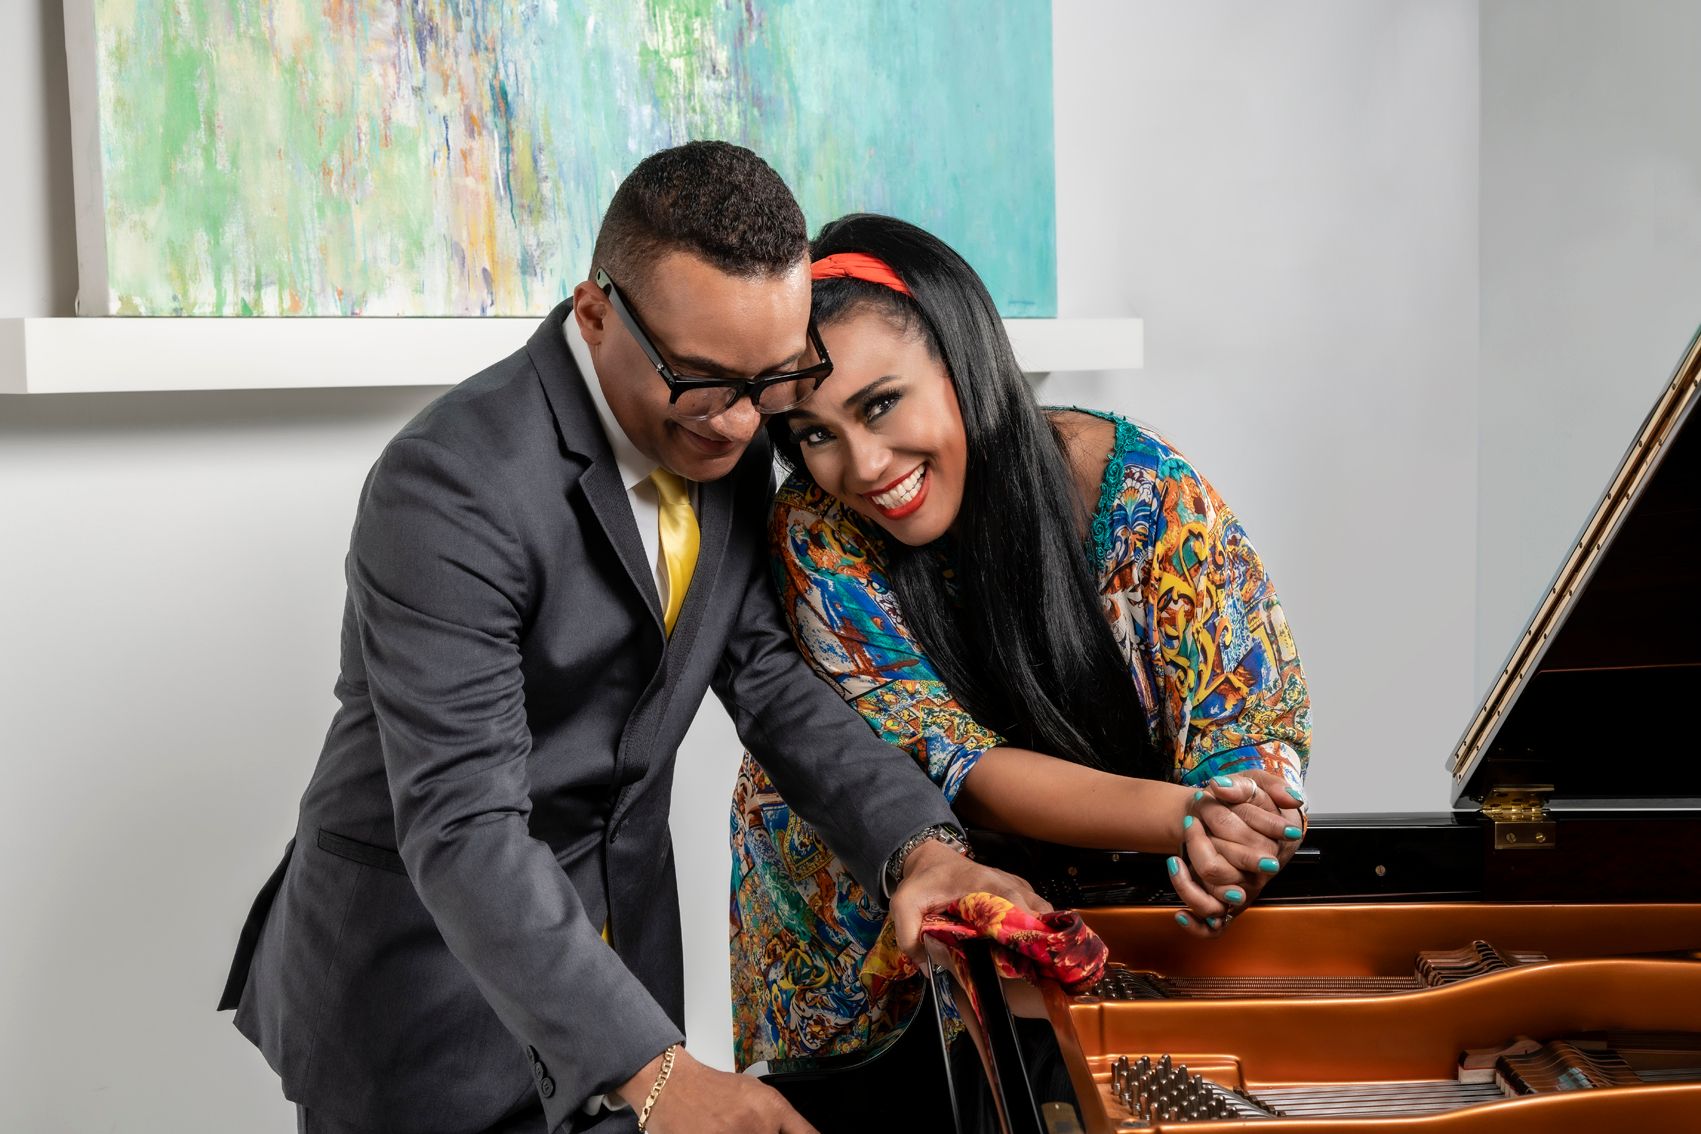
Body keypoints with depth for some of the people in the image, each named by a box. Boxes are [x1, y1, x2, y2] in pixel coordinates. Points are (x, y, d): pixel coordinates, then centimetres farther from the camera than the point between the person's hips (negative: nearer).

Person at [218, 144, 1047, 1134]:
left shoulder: (724, 438, -4)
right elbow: (462, 830, -31)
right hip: (425, 981, -6)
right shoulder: (452, 487, -27)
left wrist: (918, 846, -17)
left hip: (620, 936, 6)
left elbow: (768, 673, 0)